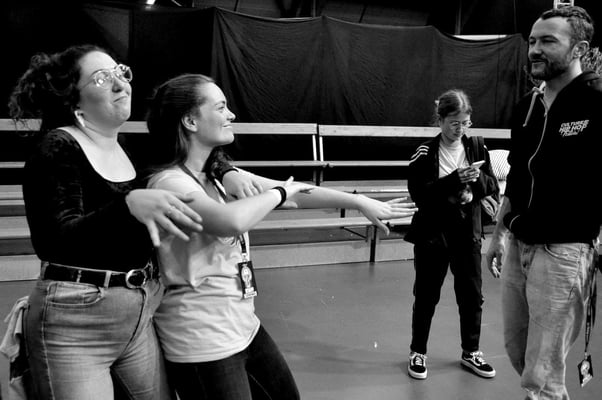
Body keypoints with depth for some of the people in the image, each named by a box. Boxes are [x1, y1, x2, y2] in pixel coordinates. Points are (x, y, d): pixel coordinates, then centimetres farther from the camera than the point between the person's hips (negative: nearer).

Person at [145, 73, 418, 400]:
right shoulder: (169, 182, -20)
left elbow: (294, 193, 6)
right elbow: (232, 221, -38)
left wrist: (360, 202, 5)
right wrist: (280, 192, -20)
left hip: (243, 324, 8)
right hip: (202, 339, -8)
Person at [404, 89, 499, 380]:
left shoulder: (477, 149, 2)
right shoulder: (425, 153, -9)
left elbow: (493, 187, 4)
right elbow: (418, 193, -18)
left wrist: (478, 178, -18)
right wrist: (455, 179, -26)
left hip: (467, 234, 3)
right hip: (432, 234, -3)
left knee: (472, 295, 12)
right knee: (426, 296, 9)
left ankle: (471, 352, 32)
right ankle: (418, 353, 26)